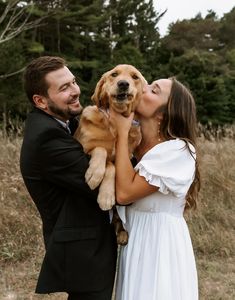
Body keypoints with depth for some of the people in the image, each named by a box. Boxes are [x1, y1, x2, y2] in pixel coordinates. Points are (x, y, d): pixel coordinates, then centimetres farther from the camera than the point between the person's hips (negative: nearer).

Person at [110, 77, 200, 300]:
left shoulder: (177, 150, -19)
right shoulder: (136, 143, 5)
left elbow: (125, 193, -23)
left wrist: (122, 132, -18)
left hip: (160, 244, -7)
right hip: (135, 242, 7)